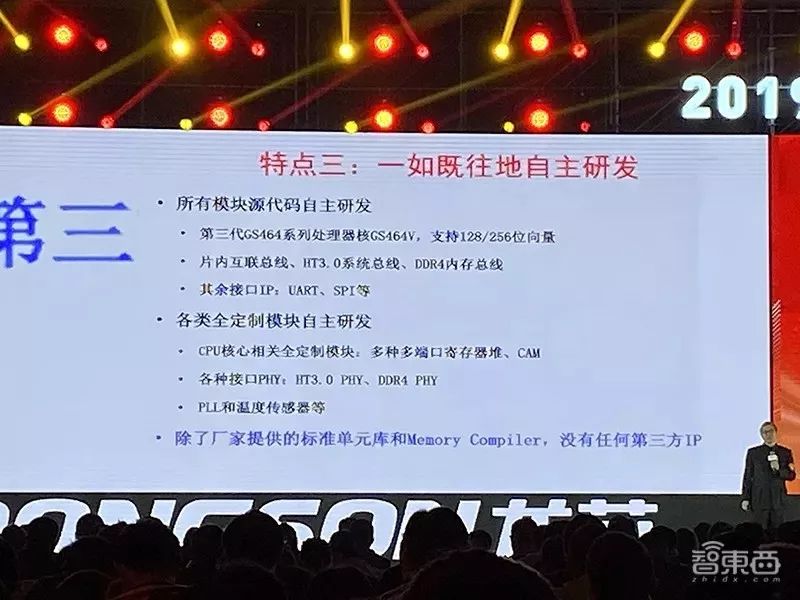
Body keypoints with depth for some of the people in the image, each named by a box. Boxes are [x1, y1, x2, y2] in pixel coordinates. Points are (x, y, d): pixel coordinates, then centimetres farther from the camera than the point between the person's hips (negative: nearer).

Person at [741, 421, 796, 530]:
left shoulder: (785, 452, 8)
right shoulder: (753, 452, 6)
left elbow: (791, 475, 8)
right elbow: (748, 476, 6)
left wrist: (779, 470, -12)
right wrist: (745, 498, 1)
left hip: (778, 500, 1)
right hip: (759, 500, -1)